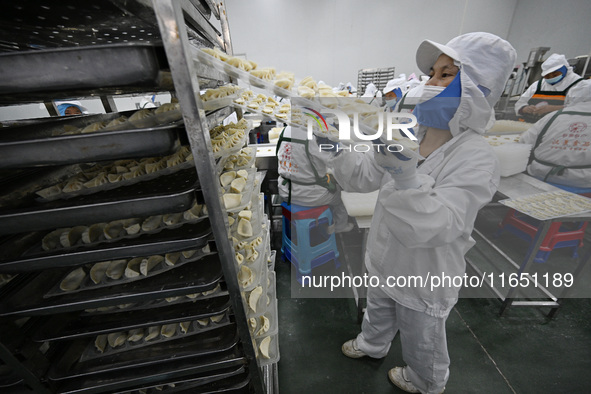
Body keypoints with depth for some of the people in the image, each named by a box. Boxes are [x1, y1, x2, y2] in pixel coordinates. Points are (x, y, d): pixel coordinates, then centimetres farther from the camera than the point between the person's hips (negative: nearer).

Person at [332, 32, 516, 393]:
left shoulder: (477, 160, -27)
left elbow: (430, 229, -37)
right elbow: (362, 177, -5)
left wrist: (404, 171, -49)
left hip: (424, 279, -5)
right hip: (385, 264, 6)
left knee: (421, 339, 26)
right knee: (379, 312, 33)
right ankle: (373, 345, 66)